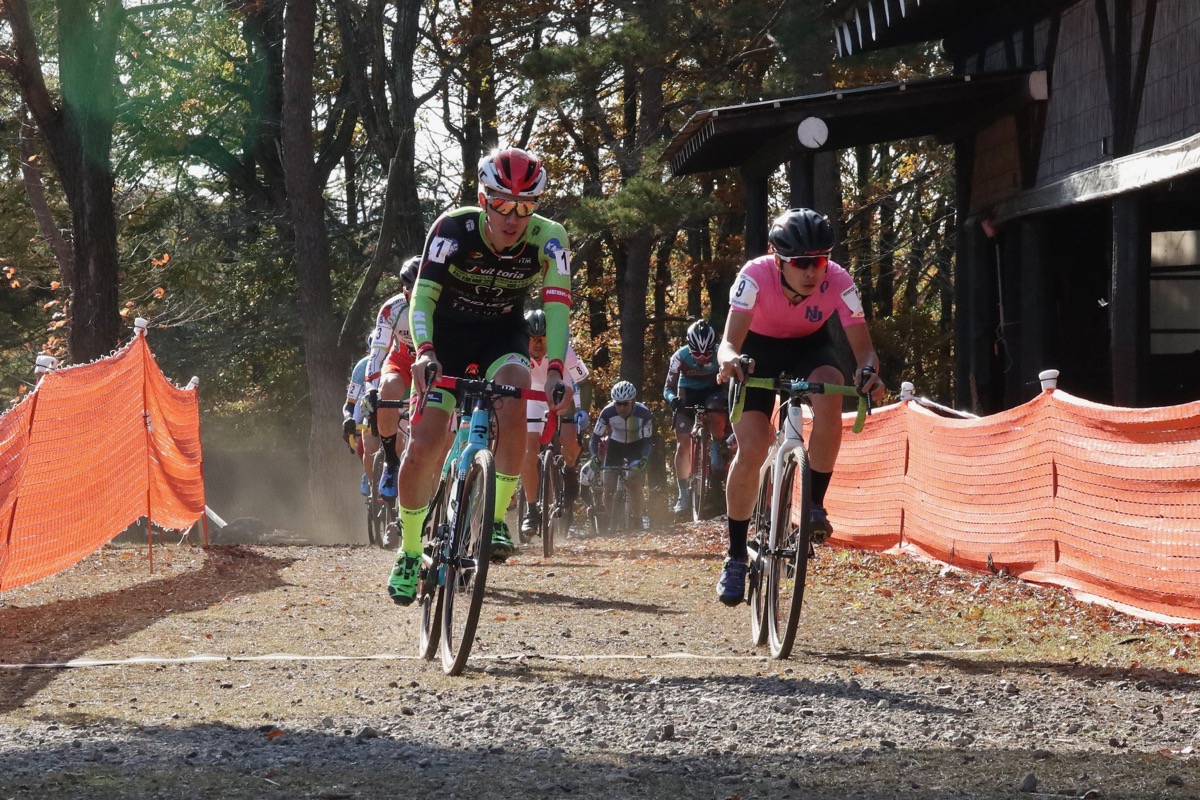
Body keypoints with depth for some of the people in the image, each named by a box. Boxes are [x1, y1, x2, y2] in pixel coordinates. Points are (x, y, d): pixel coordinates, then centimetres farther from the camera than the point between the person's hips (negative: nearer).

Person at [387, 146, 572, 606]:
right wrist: (423, 351, -45)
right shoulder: (454, 228, -25)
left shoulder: (547, 240, -21)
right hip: (447, 332, 0)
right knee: (423, 447, -11)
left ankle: (496, 517, -17)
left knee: (512, 402, -33)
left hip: (503, 336, 1)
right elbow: (423, 294, -28)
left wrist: (555, 369, -42)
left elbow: (556, 305, -27)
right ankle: (409, 552, 9)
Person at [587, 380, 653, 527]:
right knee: (608, 487, -9)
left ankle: (637, 519, -10)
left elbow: (648, 440, -24)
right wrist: (594, 456, -40)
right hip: (615, 444, 1)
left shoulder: (643, 413, -29)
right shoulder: (608, 412, -27)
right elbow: (595, 437, -22)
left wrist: (644, 459, -41)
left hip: (636, 445, -1)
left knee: (634, 480, -23)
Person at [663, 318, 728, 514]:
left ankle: (716, 450, -10)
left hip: (712, 391, 0)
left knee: (716, 409, -37)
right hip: (688, 394, 0)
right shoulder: (680, 357, -25)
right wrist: (672, 398, -43)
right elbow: (669, 388, -20)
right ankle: (683, 494, -3)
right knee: (683, 444, -11)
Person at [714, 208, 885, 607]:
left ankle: (815, 506, -18)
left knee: (830, 395, -34)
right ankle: (736, 558, -1)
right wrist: (730, 360, -62)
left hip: (809, 346, 1)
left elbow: (863, 347, -30)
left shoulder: (838, 282, -29)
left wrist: (868, 370, -53)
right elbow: (729, 342, -38)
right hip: (758, 348, -1)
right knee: (751, 451, -16)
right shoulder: (756, 276, -33)